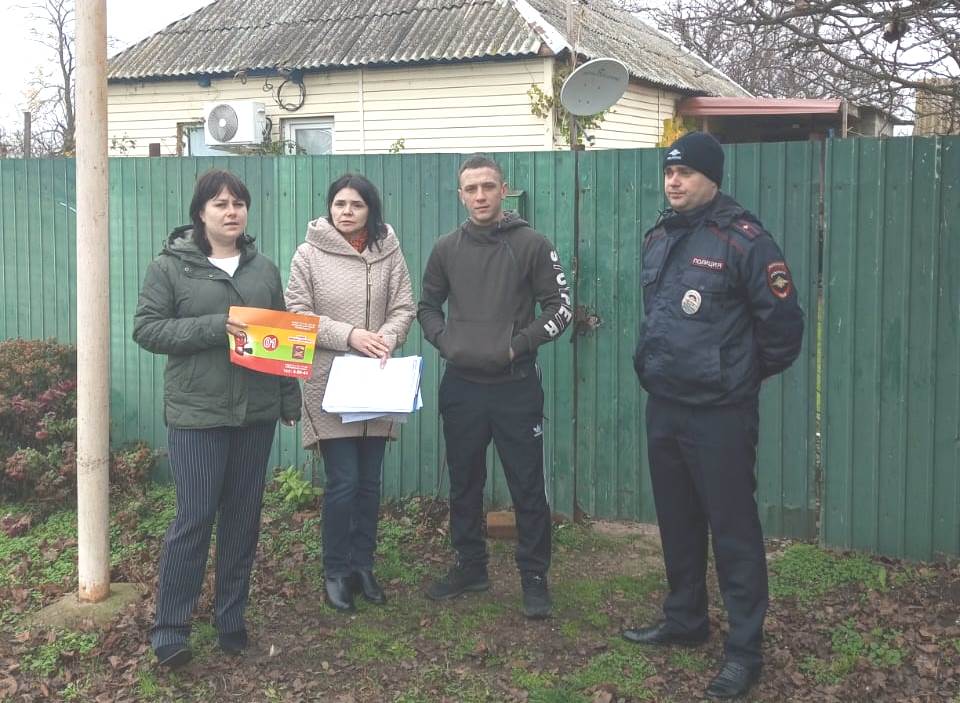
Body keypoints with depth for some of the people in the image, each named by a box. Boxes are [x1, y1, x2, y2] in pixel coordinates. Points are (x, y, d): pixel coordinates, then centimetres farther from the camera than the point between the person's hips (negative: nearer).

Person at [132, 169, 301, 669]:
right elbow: (146, 328, -8)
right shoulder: (171, 266, -2)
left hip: (255, 412, 5)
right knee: (195, 518, -5)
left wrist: (291, 401, 12)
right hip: (197, 413, -4)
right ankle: (169, 627, 8)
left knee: (244, 516, 9)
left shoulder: (264, 269, 11)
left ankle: (232, 619, 22)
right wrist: (214, 326, -19)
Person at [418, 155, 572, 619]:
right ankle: (470, 567, 27)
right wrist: (444, 341, -1)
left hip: (515, 386, -3)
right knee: (464, 483, 13)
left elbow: (559, 307, -3)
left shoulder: (531, 244, -4)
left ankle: (534, 577, 12)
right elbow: (427, 305, 17)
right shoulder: (447, 249, 6)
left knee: (527, 487, 1)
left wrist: (519, 345, -12)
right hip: (461, 385, 4)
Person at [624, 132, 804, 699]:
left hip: (720, 412, -7)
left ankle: (745, 650, 9)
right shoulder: (659, 238, 10)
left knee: (732, 528, -1)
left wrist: (747, 373, 0)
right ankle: (685, 620, 35)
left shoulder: (743, 240, -14)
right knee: (677, 520, 18)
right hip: (663, 407, 8)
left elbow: (784, 322, -12)